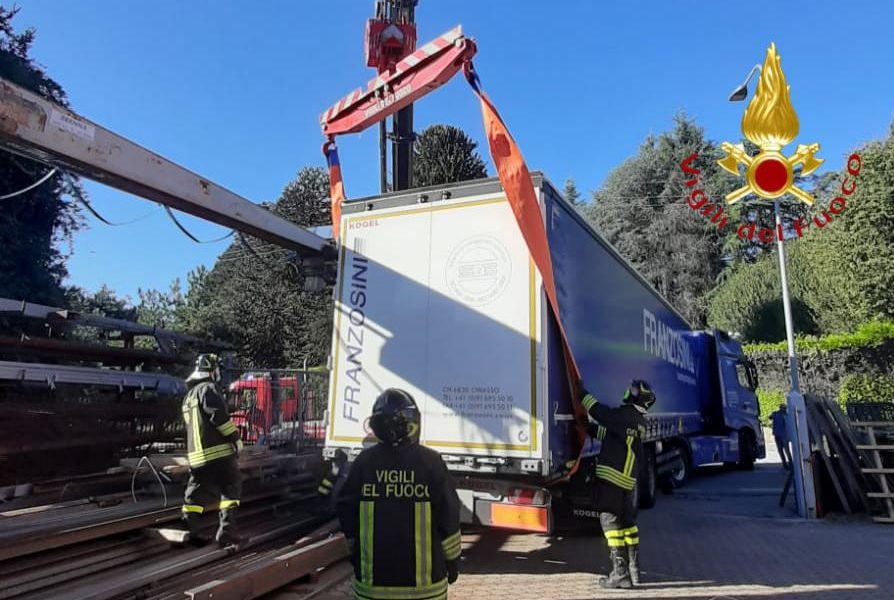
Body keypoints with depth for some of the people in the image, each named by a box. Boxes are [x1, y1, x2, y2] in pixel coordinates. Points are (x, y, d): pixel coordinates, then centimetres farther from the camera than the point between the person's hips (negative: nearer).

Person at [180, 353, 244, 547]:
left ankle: (187, 531, 14)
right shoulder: (207, 389, -9)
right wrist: (236, 438, -9)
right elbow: (220, 417, -17)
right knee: (231, 488, -2)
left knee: (197, 492, 14)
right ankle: (226, 533, -5)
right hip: (219, 452, -9)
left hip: (197, 454, 9)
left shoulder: (189, 396, 21)